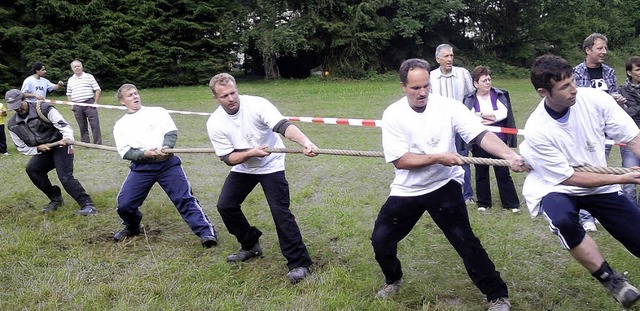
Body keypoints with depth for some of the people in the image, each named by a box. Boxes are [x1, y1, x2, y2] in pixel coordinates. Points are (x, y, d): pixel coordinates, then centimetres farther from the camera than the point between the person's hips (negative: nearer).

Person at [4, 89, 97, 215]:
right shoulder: (12, 125, 2)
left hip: (60, 146, -6)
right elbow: (22, 148, 6)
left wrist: (67, 138, -44)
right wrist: (38, 149, -14)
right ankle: (55, 198, 1)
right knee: (32, 169, -17)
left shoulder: (44, 109, -15)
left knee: (65, 177, -21)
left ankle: (88, 205, -21)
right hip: (42, 152, 6)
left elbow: (63, 125, -23)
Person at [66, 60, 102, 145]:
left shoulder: (89, 76, 4)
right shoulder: (70, 80, 15)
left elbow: (98, 90, 0)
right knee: (82, 127, 8)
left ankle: (98, 143, -2)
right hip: (77, 106, 4)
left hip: (89, 104, -3)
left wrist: (96, 102, -7)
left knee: (95, 125, -6)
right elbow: (69, 94, 21)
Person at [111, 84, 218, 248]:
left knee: (184, 198, -11)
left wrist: (165, 148, -20)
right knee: (124, 203, -3)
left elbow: (171, 132, 0)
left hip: (167, 162, -2)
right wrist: (145, 154, -16)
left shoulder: (157, 111, 12)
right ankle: (132, 227, 29)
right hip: (141, 167, 2)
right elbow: (125, 152, 3)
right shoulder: (120, 125, 14)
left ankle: (206, 232, -12)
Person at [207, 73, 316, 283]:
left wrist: (305, 143, -56)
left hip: (271, 165, -5)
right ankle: (251, 246, 25)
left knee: (280, 212, -14)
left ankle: (299, 263, -5)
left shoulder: (256, 104, -24)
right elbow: (228, 158, -14)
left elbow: (283, 126, -39)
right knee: (225, 205, 3)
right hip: (243, 167, 5)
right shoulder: (215, 123, -13)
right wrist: (250, 153, -32)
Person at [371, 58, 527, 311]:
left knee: (464, 240, -9)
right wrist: (438, 158, -24)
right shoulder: (393, 115, -11)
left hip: (444, 186, -2)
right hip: (407, 190, 2)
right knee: (380, 238, 4)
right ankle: (393, 280, 35)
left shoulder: (448, 106, -13)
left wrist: (510, 155, -38)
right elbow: (400, 160, -15)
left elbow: (481, 135, -22)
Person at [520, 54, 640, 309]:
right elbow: (568, 178, -19)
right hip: (555, 186, -4)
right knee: (563, 220, -37)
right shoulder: (537, 131, -27)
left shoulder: (595, 99, -17)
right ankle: (610, 279, -15)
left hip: (600, 183, 5)